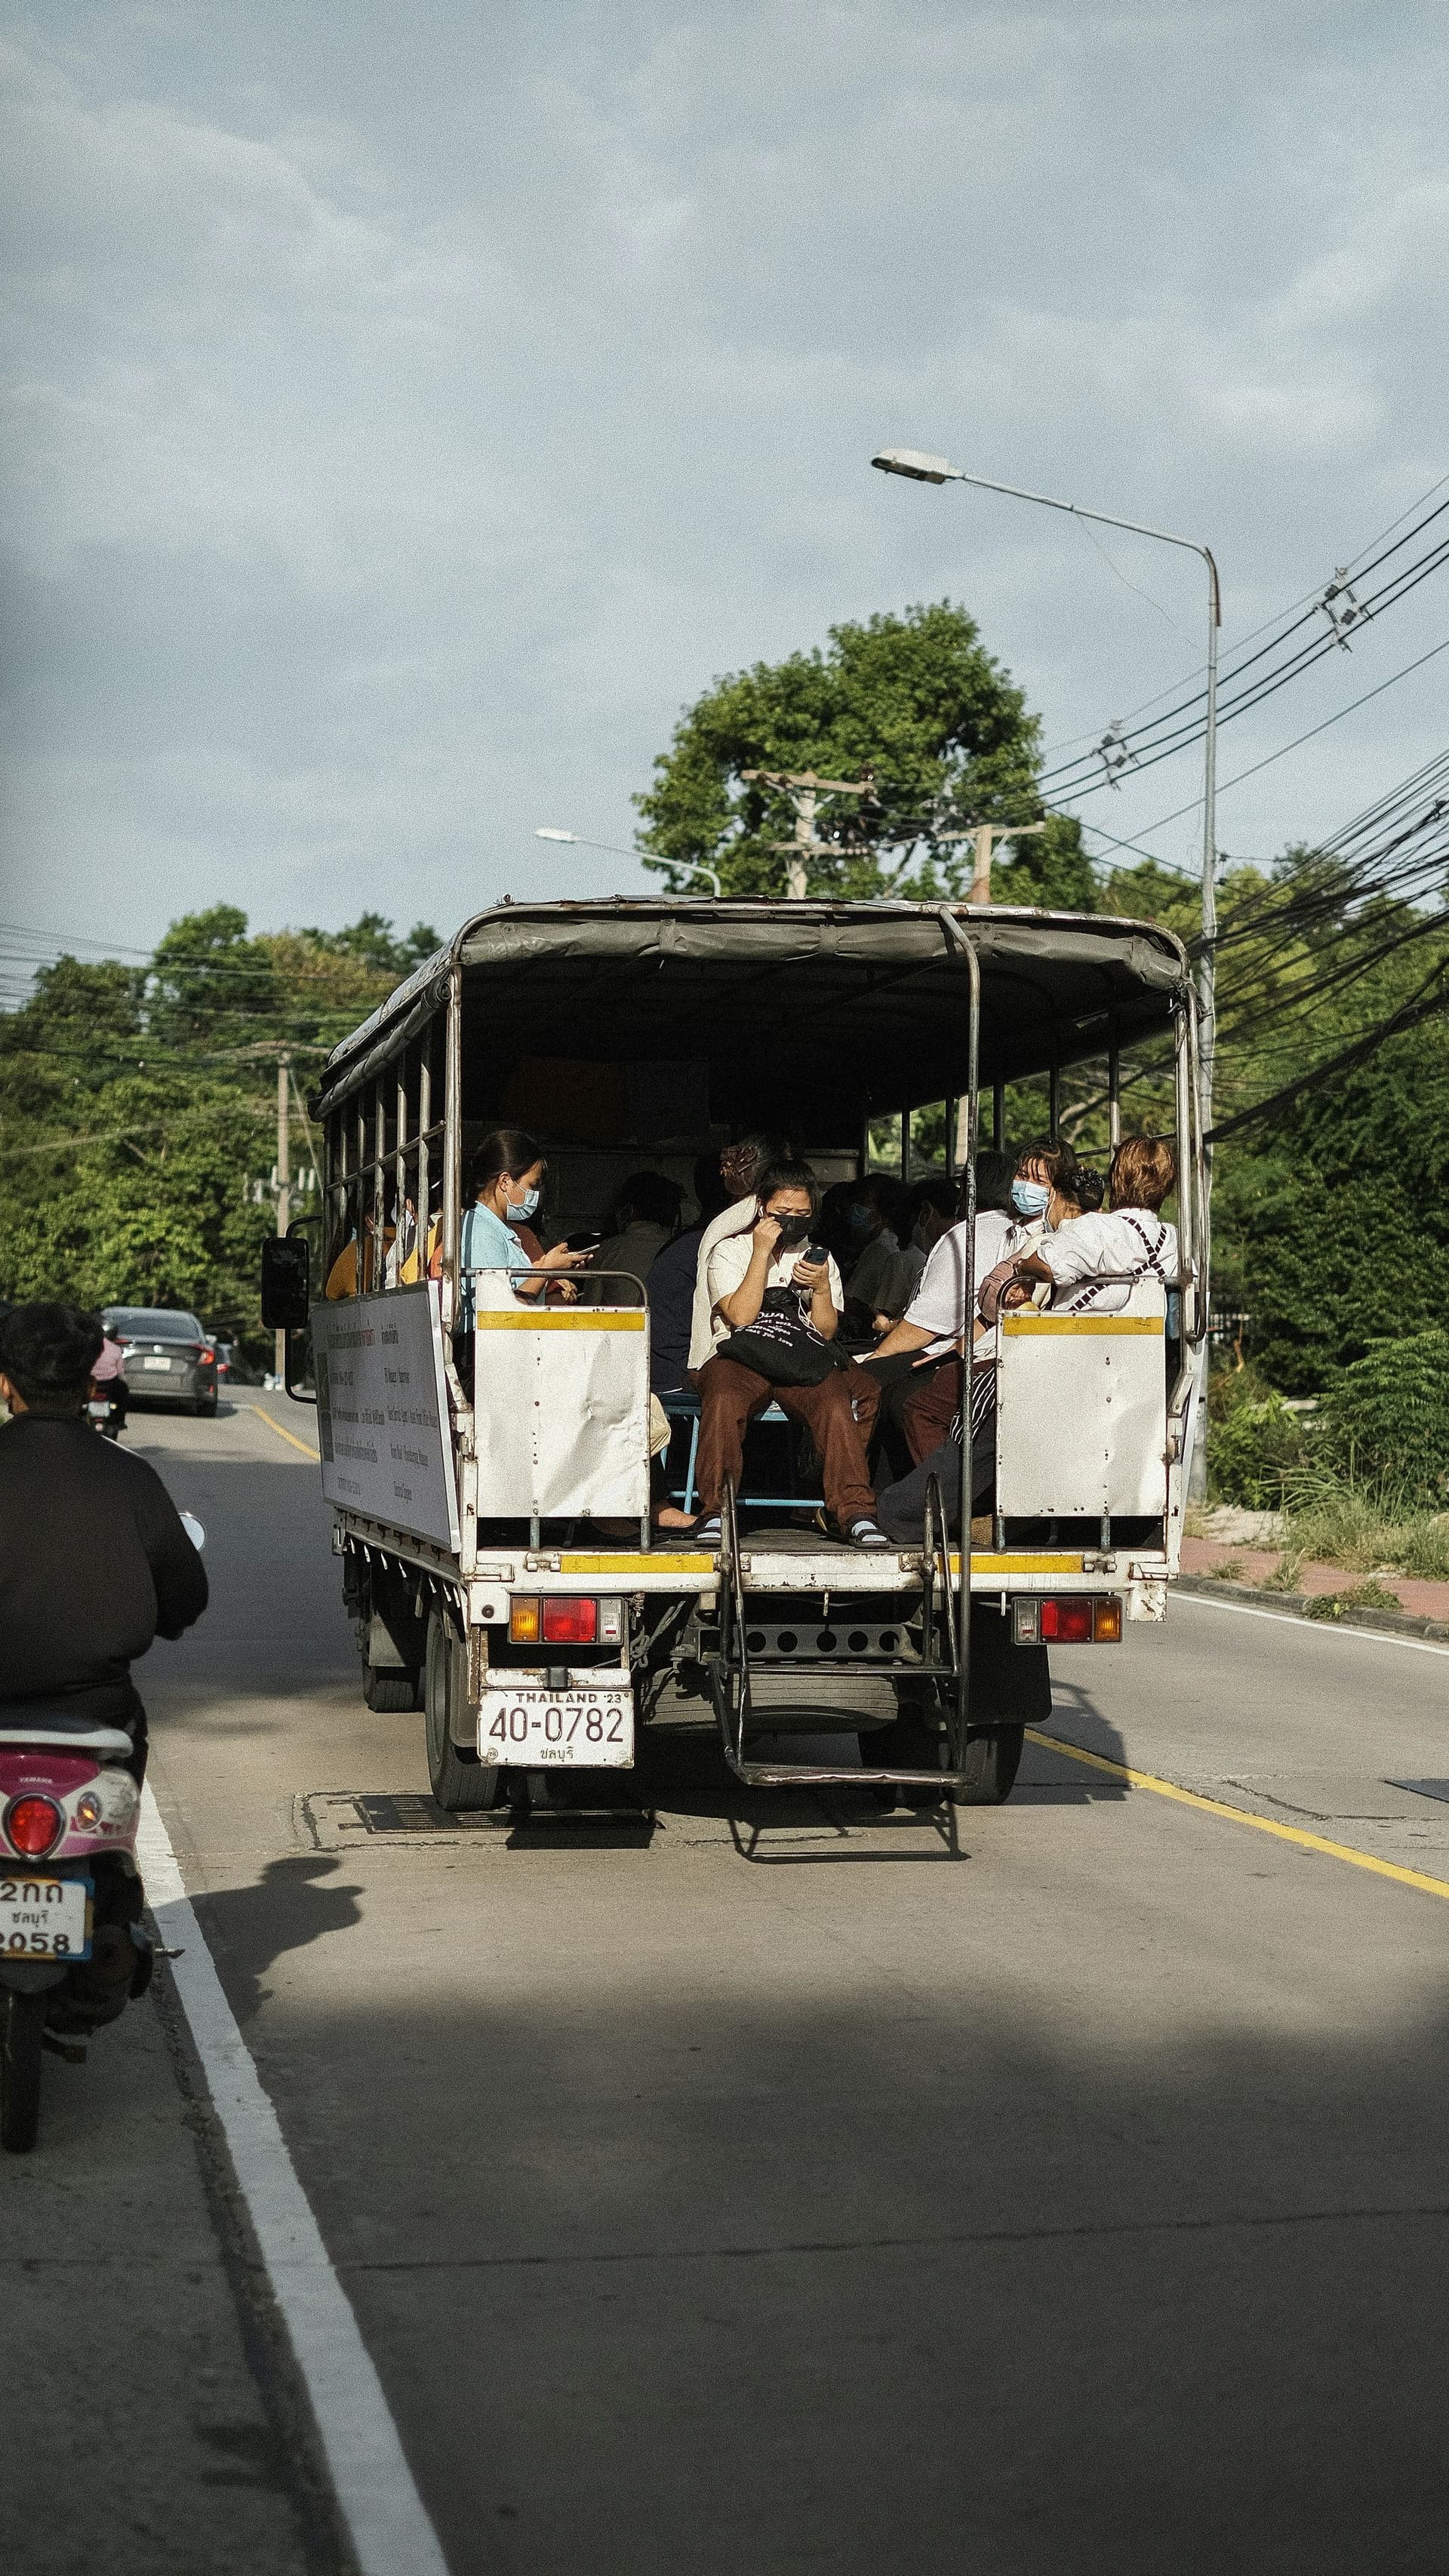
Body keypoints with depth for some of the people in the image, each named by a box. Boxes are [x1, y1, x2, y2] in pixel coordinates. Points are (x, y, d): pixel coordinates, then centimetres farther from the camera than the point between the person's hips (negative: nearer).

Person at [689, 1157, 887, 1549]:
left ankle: (854, 1511, -31)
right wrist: (762, 1252, -6)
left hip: (802, 1366, 2)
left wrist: (822, 1288, -6)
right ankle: (714, 1511, -32)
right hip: (739, 1359, -2)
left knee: (835, 1403, -31)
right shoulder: (730, 1251, 10)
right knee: (723, 1401, -37)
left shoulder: (820, 1259, 21)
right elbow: (740, 1317, -7)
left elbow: (826, 1333, 11)